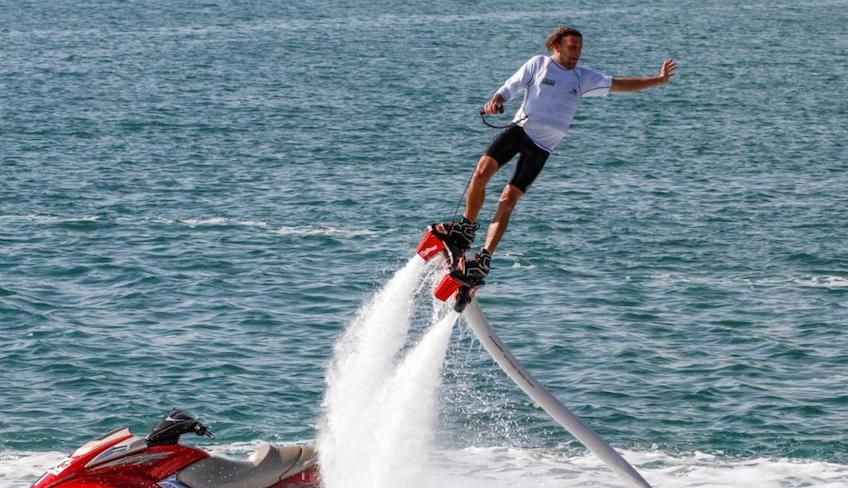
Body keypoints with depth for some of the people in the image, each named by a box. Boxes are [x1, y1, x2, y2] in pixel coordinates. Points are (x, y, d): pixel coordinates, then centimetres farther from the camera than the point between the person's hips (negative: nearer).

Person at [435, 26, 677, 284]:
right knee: (482, 171, -22)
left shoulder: (584, 78, 13)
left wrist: (659, 80, 13)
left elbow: (620, 84, 17)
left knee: (508, 200, -9)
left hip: (542, 146, 1)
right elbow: (510, 88, 4)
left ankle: (485, 258, -11)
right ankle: (468, 227, -1)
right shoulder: (538, 64, 7)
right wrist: (495, 102, -18)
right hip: (520, 128, -1)